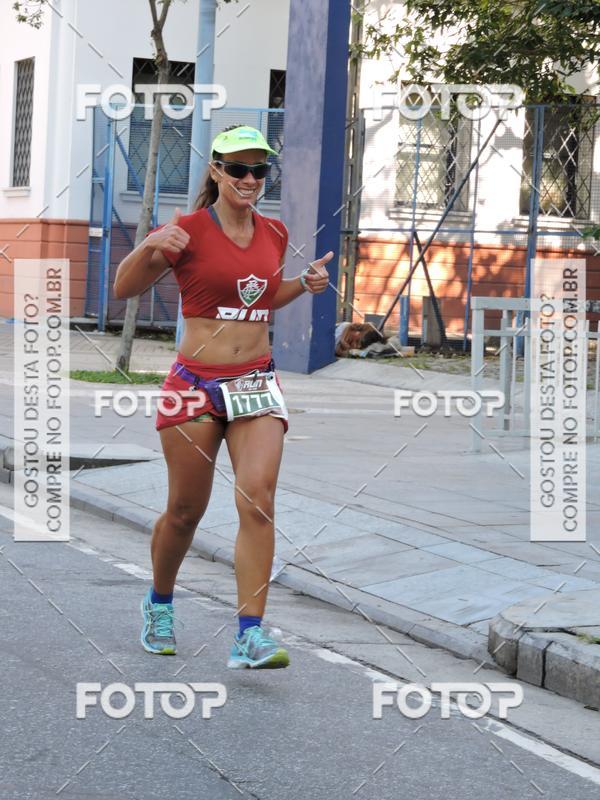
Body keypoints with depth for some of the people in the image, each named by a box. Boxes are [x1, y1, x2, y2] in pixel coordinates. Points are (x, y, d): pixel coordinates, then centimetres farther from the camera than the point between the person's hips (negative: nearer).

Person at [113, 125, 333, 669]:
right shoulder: (189, 230, -6)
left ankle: (250, 635, -13)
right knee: (185, 510, 6)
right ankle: (160, 604, 34)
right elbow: (124, 289, -6)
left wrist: (304, 284, 8)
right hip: (196, 383, -3)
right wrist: (149, 248, -24)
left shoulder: (274, 234, 10)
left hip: (257, 383, 3)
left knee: (258, 500, -12)